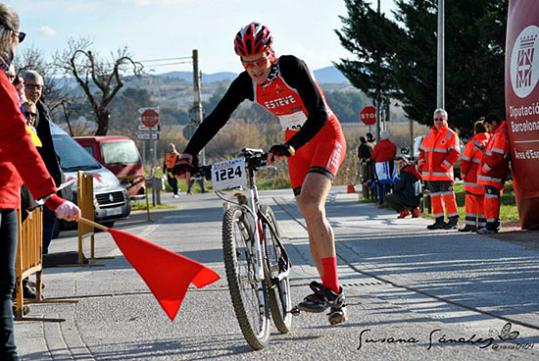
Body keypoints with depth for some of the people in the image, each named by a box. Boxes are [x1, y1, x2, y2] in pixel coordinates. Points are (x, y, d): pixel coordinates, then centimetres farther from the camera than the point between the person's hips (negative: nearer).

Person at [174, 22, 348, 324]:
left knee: (311, 204, -26)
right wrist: (189, 154, -23)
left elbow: (319, 114, -31)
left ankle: (329, 288, -24)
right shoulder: (246, 83, -9)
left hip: (325, 135, -6)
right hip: (296, 144, 6)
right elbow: (216, 119, -10)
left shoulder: (291, 67, -25)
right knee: (313, 219, 4)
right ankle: (336, 298, 11)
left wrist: (289, 147, -44)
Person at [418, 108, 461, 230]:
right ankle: (439, 220, 17)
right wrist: (421, 164, 7)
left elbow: (454, 154, -12)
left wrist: (443, 167, -16)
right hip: (430, 174, 7)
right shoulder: (430, 136, 16)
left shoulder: (451, 135, -5)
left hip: (444, 173, -7)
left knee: (448, 197, -6)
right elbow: (423, 151, 21)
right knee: (435, 197, 10)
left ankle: (453, 221, 1)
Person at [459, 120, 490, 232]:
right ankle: (482, 223, 11)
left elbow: (465, 160, -9)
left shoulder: (473, 142, -10)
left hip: (474, 176, -4)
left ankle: (470, 224, 1)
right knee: (483, 201, 11)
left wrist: (463, 174, 3)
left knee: (471, 200, 3)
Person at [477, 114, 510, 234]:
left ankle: (491, 225, -10)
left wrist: (485, 168, -16)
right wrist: (485, 149, 10)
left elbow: (497, 155, -22)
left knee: (491, 199, -10)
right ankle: (494, 224, 22)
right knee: (492, 199, 15)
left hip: (493, 174, -11)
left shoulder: (500, 134, -14)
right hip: (492, 174, 11)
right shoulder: (497, 134, 20)